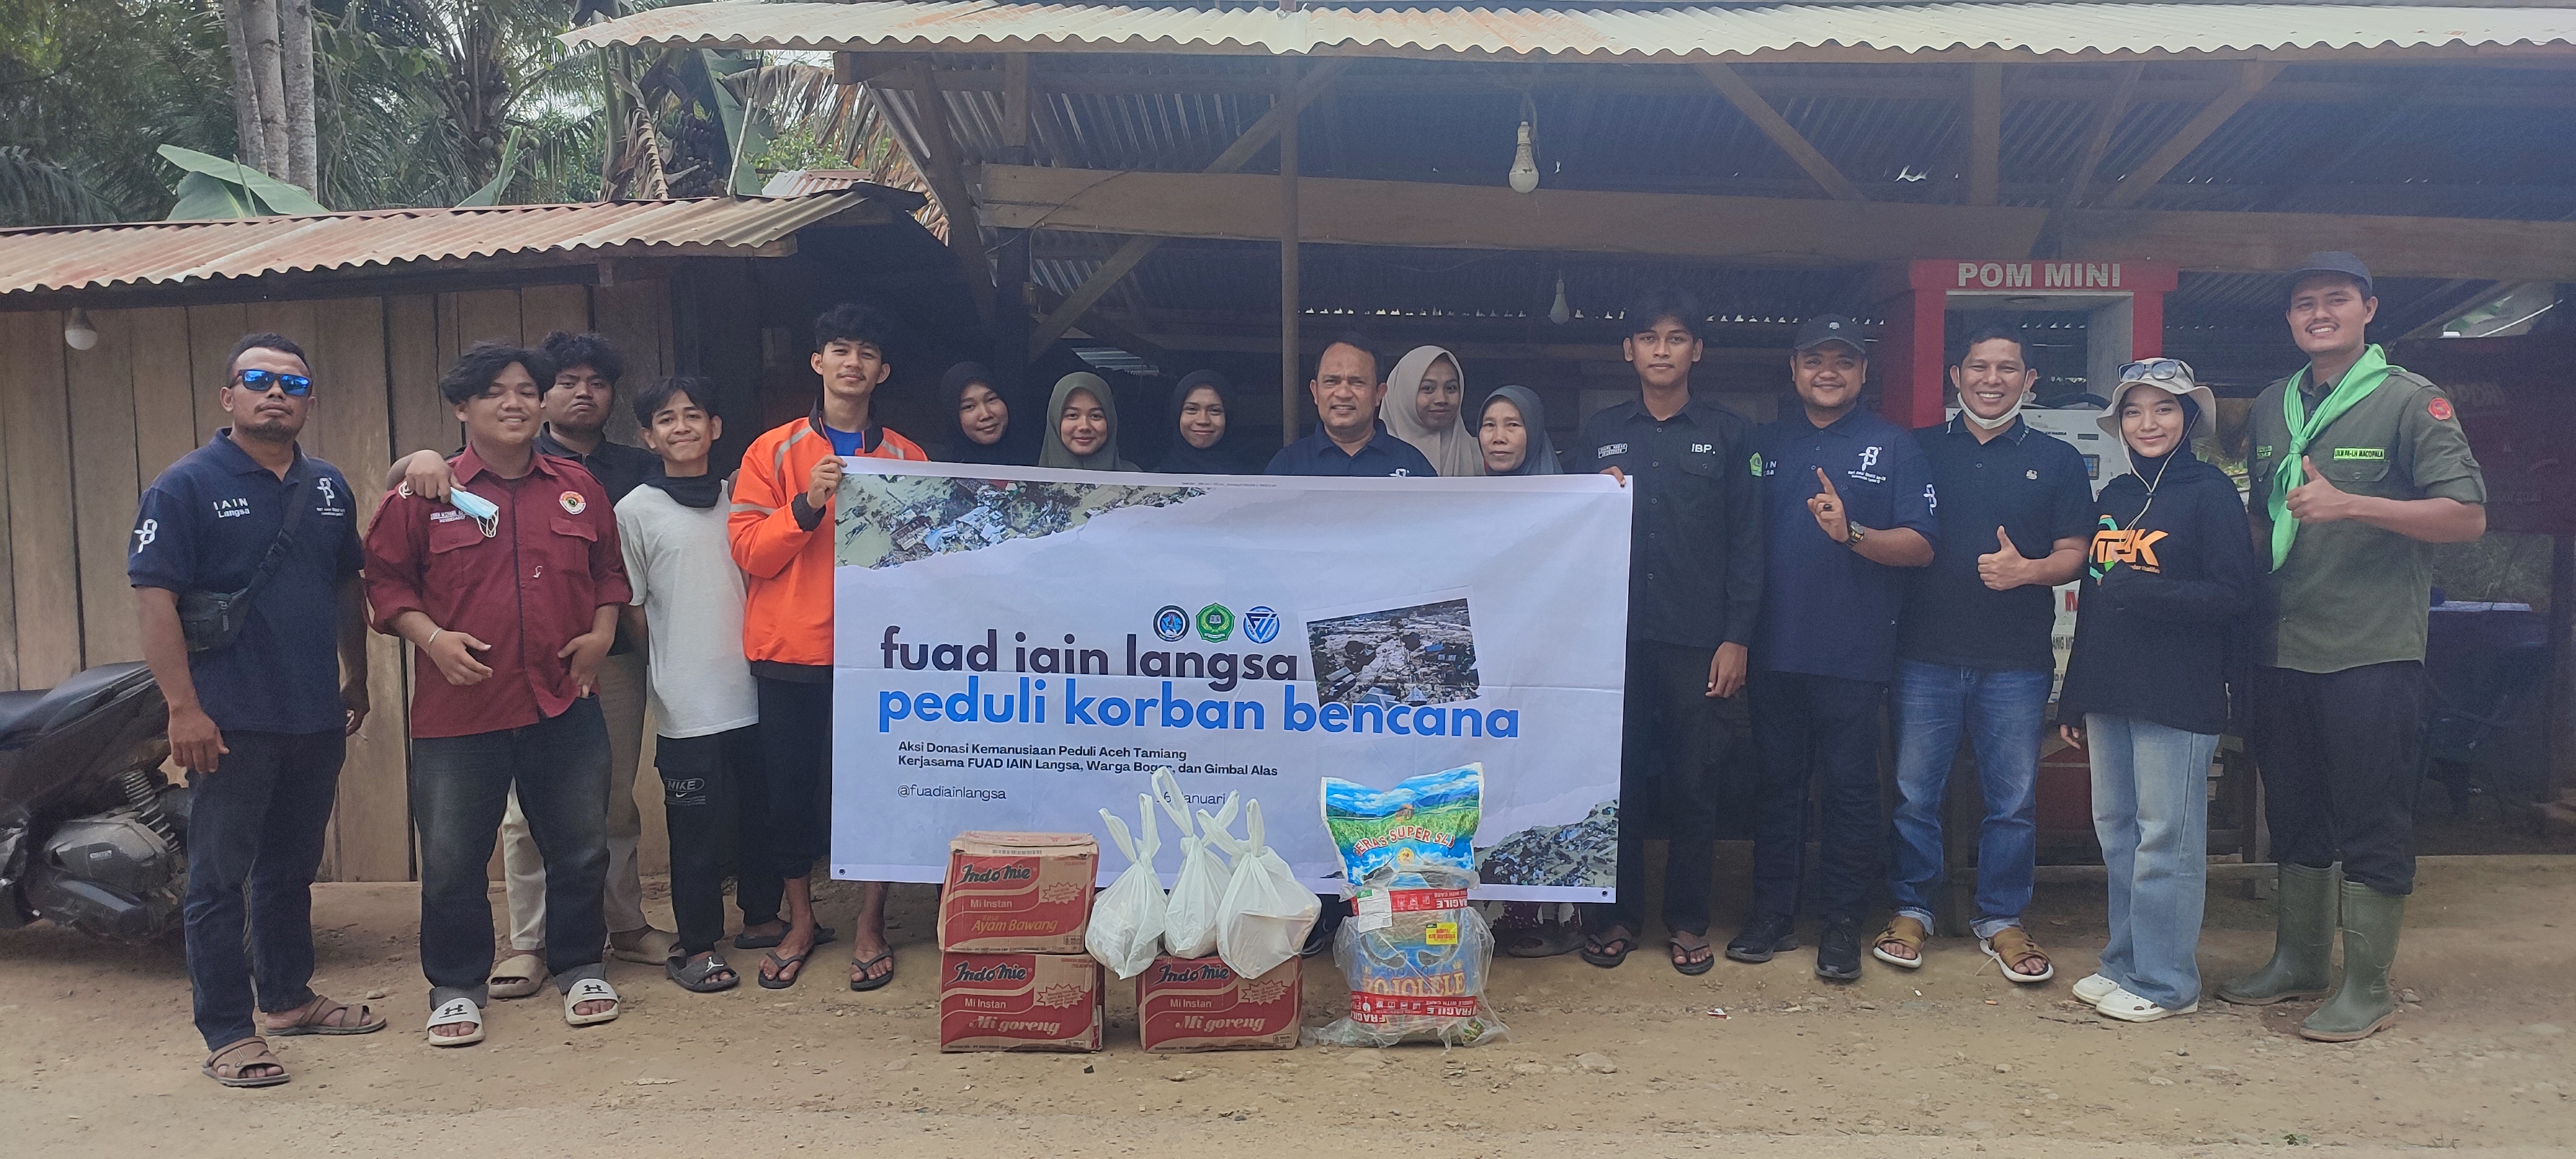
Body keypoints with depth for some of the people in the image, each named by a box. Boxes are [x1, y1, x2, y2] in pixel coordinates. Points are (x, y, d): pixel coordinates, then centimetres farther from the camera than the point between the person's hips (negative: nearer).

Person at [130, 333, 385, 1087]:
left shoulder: (327, 488, 10)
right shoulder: (186, 485, -7)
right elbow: (154, 599, -13)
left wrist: (356, 679, 18)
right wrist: (183, 707, -18)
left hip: (317, 718, 6)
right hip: (230, 722, -6)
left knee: (292, 868, 18)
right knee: (221, 879, 2)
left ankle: (288, 998, 31)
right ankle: (227, 1034, 9)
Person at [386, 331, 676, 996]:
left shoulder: (639, 469, 12)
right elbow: (397, 480, 3)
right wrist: (421, 460, -21)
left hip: (615, 659, 2)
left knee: (617, 802, 11)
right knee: (529, 806, 1)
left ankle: (626, 925, 23)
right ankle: (528, 942, 10)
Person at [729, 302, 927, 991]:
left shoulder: (906, 458, 9)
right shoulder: (774, 452, 6)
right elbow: (747, 550, -3)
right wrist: (806, 506, -15)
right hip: (789, 650, 0)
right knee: (790, 788, 6)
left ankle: (870, 927, 17)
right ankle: (800, 922, 24)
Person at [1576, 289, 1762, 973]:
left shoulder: (1728, 433, 6)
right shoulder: (1601, 433, 11)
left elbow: (1745, 541, 2)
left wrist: (1736, 638, -5)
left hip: (1698, 639, -1)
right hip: (1617, 634, 2)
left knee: (1693, 783, 3)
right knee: (1619, 776, 4)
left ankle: (1689, 922, 16)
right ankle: (1619, 915, 16)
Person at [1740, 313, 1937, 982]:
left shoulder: (1895, 447, 2)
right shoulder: (1768, 445, 11)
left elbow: (1920, 547, -5)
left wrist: (1853, 533, -21)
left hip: (1855, 652, -3)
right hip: (1776, 649, 3)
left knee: (1851, 787, 3)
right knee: (1776, 782, 9)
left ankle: (1842, 921, 14)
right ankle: (1774, 913, 19)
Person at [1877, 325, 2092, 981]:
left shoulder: (2057, 461, 9)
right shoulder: (1919, 450, 9)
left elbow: (2074, 553, 5)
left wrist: (2027, 570, -14)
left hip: (2017, 661, 0)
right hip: (1926, 651, 0)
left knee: (2013, 799, 7)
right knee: (1914, 792, 5)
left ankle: (2000, 919, 21)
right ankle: (1912, 909, 19)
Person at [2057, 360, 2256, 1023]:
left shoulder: (2210, 492, -5)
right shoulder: (2112, 499, 14)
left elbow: (2233, 597, -12)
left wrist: (2145, 591, -25)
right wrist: (2073, 699, 18)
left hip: (2178, 695, -7)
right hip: (2110, 694, 7)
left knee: (2166, 840, -2)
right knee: (2116, 832, 12)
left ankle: (2165, 982, 8)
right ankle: (2125, 963, 23)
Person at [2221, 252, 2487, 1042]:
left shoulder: (2410, 400, -5)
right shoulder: (2271, 408, 12)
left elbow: (2467, 516, -12)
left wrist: (2351, 505, -22)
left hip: (2373, 651, -6)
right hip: (2283, 650, 6)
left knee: (2373, 821, 1)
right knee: (2293, 814, 14)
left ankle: (2367, 988, 11)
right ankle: (2299, 961, 27)